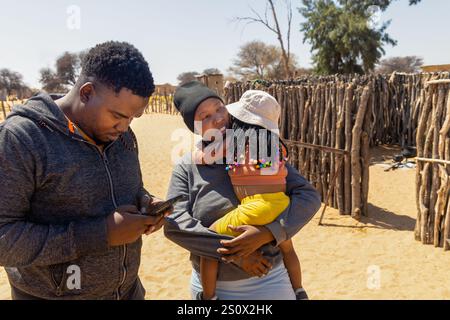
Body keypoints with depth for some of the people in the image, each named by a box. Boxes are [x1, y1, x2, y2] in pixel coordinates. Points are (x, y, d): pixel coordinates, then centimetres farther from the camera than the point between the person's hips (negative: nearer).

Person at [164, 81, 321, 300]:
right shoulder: (186, 167, -5)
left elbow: (309, 196, -8)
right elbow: (174, 223, -15)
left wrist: (267, 233, -23)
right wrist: (233, 253, -21)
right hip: (211, 286, 0)